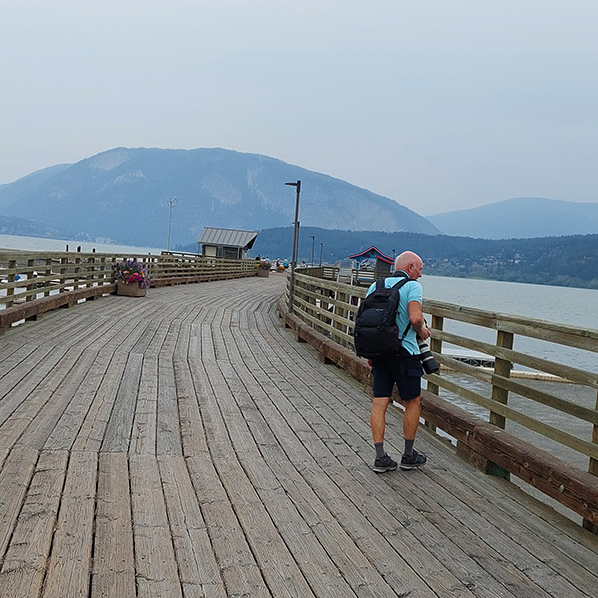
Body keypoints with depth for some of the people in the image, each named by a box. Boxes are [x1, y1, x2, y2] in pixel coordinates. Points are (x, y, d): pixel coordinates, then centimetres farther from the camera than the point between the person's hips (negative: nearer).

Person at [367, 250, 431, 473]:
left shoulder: (375, 286, 12)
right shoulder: (412, 286, -7)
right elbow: (415, 317, -23)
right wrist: (422, 331, -1)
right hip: (404, 351, -5)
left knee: (379, 403, 4)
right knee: (412, 402, 10)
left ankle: (380, 458, 4)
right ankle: (409, 455, 18)